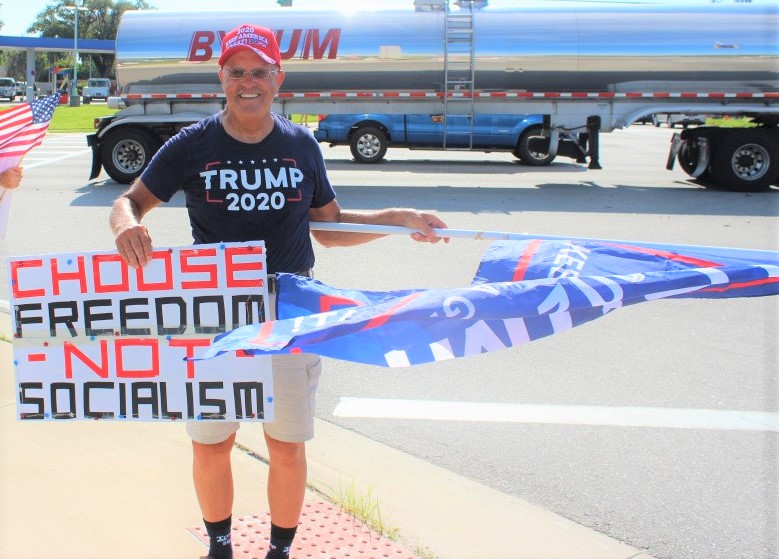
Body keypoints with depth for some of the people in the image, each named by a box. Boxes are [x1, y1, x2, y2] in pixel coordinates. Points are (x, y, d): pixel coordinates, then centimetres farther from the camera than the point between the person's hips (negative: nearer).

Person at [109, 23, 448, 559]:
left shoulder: (302, 145, 3)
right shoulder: (191, 146, -2)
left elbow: (329, 228, 11)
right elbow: (130, 201, 4)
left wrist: (399, 218, 0)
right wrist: (127, 224, -20)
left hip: (290, 315, 1)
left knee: (287, 447, 8)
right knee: (210, 445, 10)